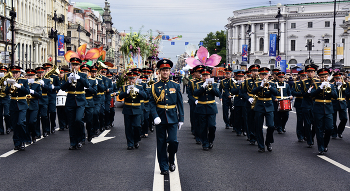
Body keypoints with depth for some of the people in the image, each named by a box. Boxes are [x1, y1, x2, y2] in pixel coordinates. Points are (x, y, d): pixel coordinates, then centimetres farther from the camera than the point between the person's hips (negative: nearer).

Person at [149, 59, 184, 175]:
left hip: (172, 118, 0)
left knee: (173, 141, -9)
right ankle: (164, 167, 12)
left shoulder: (175, 86, 6)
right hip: (160, 119, 0)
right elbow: (152, 103, -2)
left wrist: (181, 119, 4)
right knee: (161, 144, 3)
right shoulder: (154, 86, 3)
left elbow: (180, 103, 8)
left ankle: (171, 161, 18)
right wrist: (155, 116, -16)